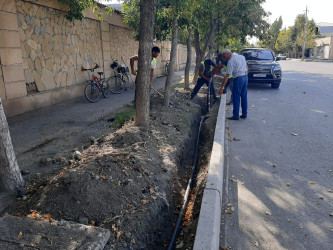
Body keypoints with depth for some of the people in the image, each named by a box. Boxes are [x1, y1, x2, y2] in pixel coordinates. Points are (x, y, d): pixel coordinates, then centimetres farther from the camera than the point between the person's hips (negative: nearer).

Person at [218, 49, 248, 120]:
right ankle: (244, 114, 19)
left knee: (236, 98, -1)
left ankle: (236, 115, 2)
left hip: (238, 78, -8)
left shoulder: (231, 61, -10)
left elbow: (227, 75, -16)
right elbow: (246, 67, 20)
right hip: (245, 77, 8)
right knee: (244, 97, 13)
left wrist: (222, 87, -16)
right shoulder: (242, 56, 13)